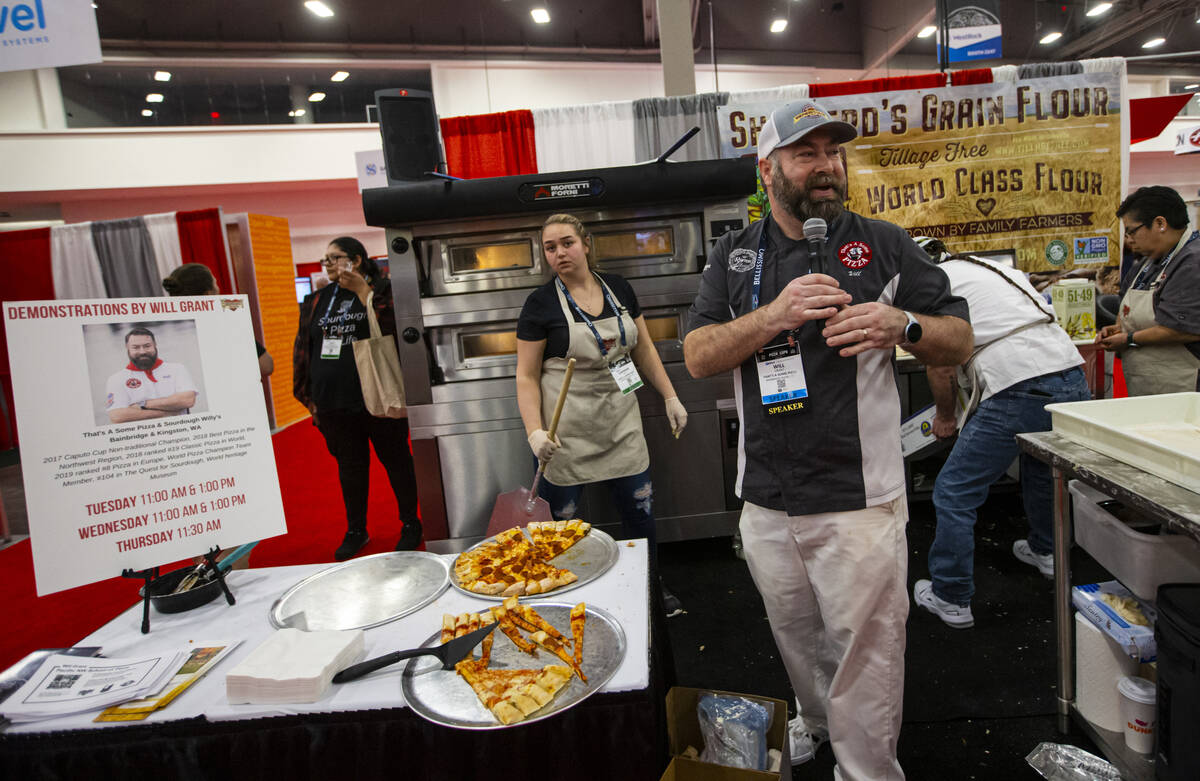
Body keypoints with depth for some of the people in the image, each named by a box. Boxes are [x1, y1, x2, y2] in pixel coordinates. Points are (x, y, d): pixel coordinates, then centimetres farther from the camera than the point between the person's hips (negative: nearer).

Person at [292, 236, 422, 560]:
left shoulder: (381, 291, -2)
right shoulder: (317, 301, 11)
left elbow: (393, 326, -21)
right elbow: (303, 349, 12)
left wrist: (362, 290, -18)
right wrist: (308, 396, 8)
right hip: (334, 405, 5)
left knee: (396, 461, 8)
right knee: (349, 466, 15)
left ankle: (410, 525, 24)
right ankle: (355, 531, 29)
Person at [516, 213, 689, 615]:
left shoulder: (618, 288, 4)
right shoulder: (541, 303, -7)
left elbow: (644, 349, 13)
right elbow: (527, 376, -7)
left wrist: (670, 397, 8)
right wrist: (535, 431, -19)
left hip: (621, 424, 4)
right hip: (567, 435, -3)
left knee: (641, 510, 12)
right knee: (559, 522, 4)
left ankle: (651, 584, 36)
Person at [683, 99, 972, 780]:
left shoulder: (883, 244, 1)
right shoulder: (735, 256, 6)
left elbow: (960, 341, 3)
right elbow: (698, 356, -4)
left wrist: (902, 325, -19)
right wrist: (773, 315, -20)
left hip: (859, 499, -2)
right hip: (767, 500, 3)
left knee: (865, 653, 7)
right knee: (796, 635, 22)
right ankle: (816, 724, 49)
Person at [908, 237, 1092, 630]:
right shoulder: (994, 268, 24)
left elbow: (941, 365, -3)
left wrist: (944, 415, 14)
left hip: (1022, 392, -9)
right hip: (1074, 377, 9)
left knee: (954, 492, 2)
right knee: (1040, 468, 34)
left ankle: (951, 598, 10)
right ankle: (1045, 551, 55)